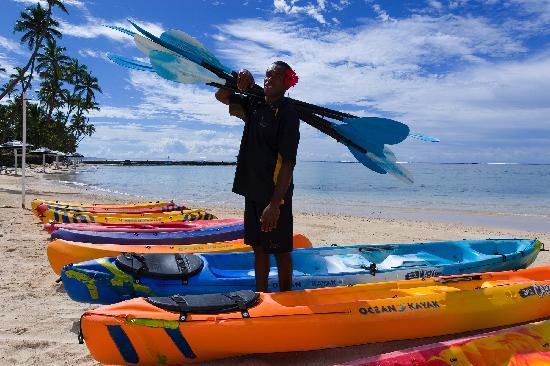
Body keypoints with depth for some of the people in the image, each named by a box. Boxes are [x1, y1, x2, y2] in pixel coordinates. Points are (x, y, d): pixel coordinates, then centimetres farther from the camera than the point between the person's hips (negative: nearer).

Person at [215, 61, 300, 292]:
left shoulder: (287, 113, -14)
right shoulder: (255, 103, 8)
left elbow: (288, 163, -19)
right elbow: (221, 96, 22)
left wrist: (275, 203, -24)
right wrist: (238, 81, 1)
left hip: (274, 194, -7)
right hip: (253, 190, 7)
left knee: (280, 250, 6)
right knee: (258, 247, 17)